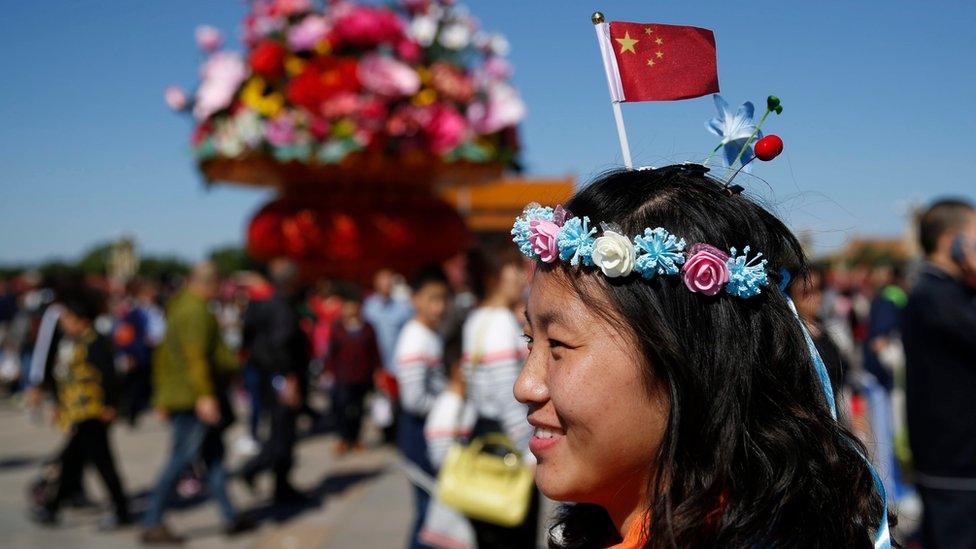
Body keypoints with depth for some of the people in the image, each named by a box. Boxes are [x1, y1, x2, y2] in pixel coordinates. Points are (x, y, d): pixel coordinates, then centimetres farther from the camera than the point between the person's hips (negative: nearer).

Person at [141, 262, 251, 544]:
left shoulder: (178, 308, 17)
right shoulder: (197, 311, -13)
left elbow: (163, 354, 20)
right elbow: (195, 355, -23)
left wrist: (161, 396, 22)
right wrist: (205, 395, -26)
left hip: (175, 395, 10)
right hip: (194, 398, -10)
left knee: (214, 454, 14)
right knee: (181, 458, -7)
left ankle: (231, 517, 20)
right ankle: (152, 524, -4)